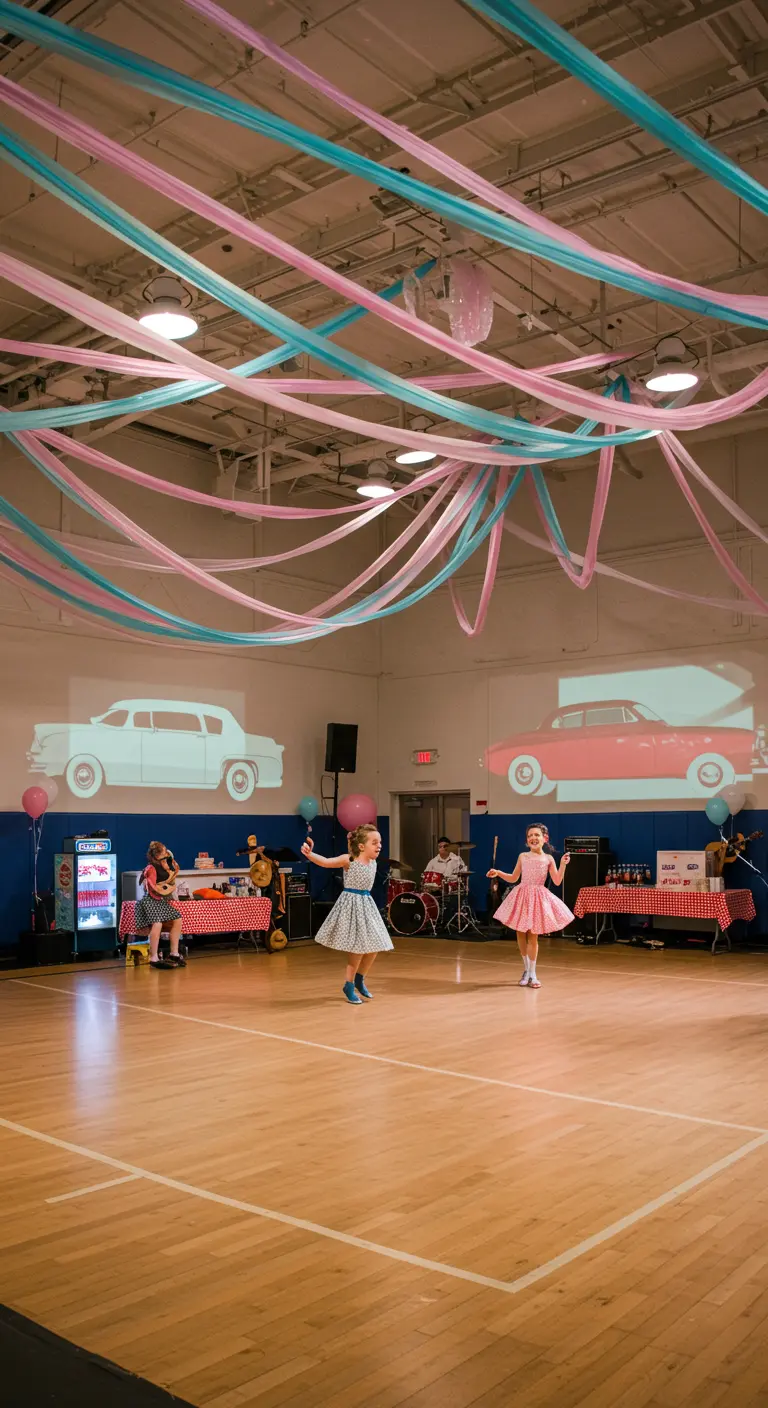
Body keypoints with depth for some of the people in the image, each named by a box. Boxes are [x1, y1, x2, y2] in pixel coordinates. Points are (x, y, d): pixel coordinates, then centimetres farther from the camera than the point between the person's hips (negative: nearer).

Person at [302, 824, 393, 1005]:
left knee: (373, 947, 8)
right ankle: (348, 986, 14)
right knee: (358, 949, -5)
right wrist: (310, 854, -44)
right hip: (351, 905, -7)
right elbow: (325, 862, -28)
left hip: (366, 905, 7)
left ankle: (359, 980, 30)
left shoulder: (373, 863, 4)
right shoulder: (348, 860, -15)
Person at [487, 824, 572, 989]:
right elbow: (513, 878, 12)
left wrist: (563, 864, -12)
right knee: (521, 934, 6)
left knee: (532, 936, 0)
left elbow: (557, 882, -2)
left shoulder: (548, 859, 0)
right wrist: (498, 873, -2)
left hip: (538, 898, -2)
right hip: (522, 896, 2)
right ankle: (526, 970, 24)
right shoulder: (522, 857, 4)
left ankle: (532, 974, 10)